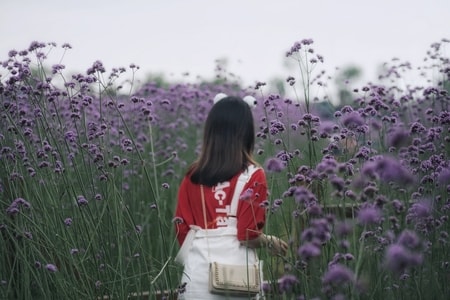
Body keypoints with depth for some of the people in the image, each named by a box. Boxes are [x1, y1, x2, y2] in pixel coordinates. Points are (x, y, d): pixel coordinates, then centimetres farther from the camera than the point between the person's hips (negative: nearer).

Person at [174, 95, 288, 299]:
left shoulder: (192, 176, 5)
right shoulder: (253, 176, -6)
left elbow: (182, 231, 7)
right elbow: (249, 235, -9)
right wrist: (271, 243, 10)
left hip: (197, 273, 3)